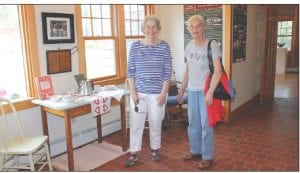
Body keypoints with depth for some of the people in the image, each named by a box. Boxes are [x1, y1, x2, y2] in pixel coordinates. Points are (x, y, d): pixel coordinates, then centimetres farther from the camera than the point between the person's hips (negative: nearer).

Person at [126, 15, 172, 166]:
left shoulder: (164, 46, -3)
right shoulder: (135, 46, 0)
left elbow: (167, 71, -3)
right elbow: (130, 70, 0)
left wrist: (164, 92, -8)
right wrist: (132, 91, -6)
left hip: (157, 92, 0)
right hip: (138, 92, 1)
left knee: (156, 122, 12)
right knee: (136, 122, 6)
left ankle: (155, 149, 32)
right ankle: (133, 152, 20)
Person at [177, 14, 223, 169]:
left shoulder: (212, 45, -12)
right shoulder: (189, 46, 8)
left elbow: (218, 71, -18)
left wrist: (210, 92, -25)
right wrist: (182, 90, 16)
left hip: (205, 91, -6)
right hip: (192, 90, 6)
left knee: (206, 124, 3)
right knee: (193, 123, 15)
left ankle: (207, 156, 19)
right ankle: (195, 151, 33)